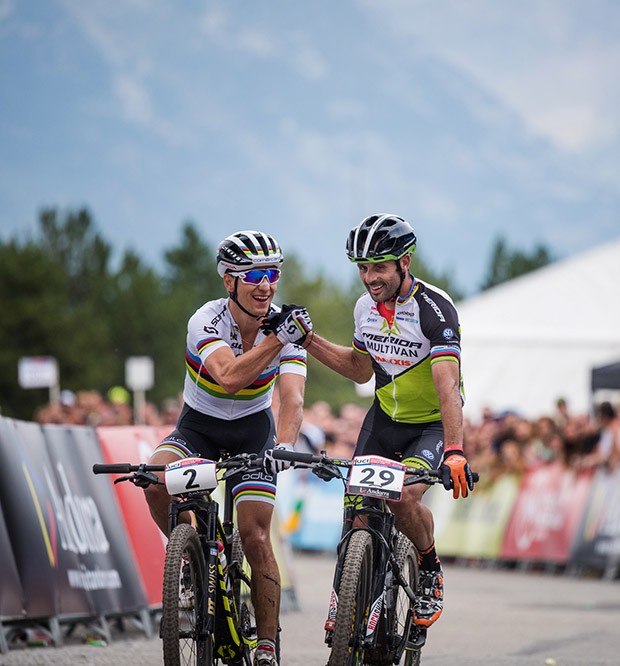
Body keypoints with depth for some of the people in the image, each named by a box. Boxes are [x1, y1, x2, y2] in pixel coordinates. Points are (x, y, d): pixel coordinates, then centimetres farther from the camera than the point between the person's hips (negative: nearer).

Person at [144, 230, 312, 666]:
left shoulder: (286, 329, -19)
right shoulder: (206, 321, -24)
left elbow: (292, 398, -30)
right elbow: (229, 377, -42)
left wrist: (284, 446, -50)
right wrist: (278, 339, -49)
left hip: (253, 430, 0)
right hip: (198, 427, 0)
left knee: (255, 538, -10)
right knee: (156, 483, -31)